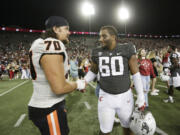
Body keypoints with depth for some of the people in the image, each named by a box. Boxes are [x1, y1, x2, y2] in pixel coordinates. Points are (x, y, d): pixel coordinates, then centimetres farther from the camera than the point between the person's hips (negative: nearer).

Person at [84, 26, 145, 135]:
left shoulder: (127, 50, -10)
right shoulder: (97, 53, -3)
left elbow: (135, 73, -6)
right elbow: (93, 71, 12)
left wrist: (141, 97, -6)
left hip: (125, 96, -1)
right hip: (106, 97, 1)